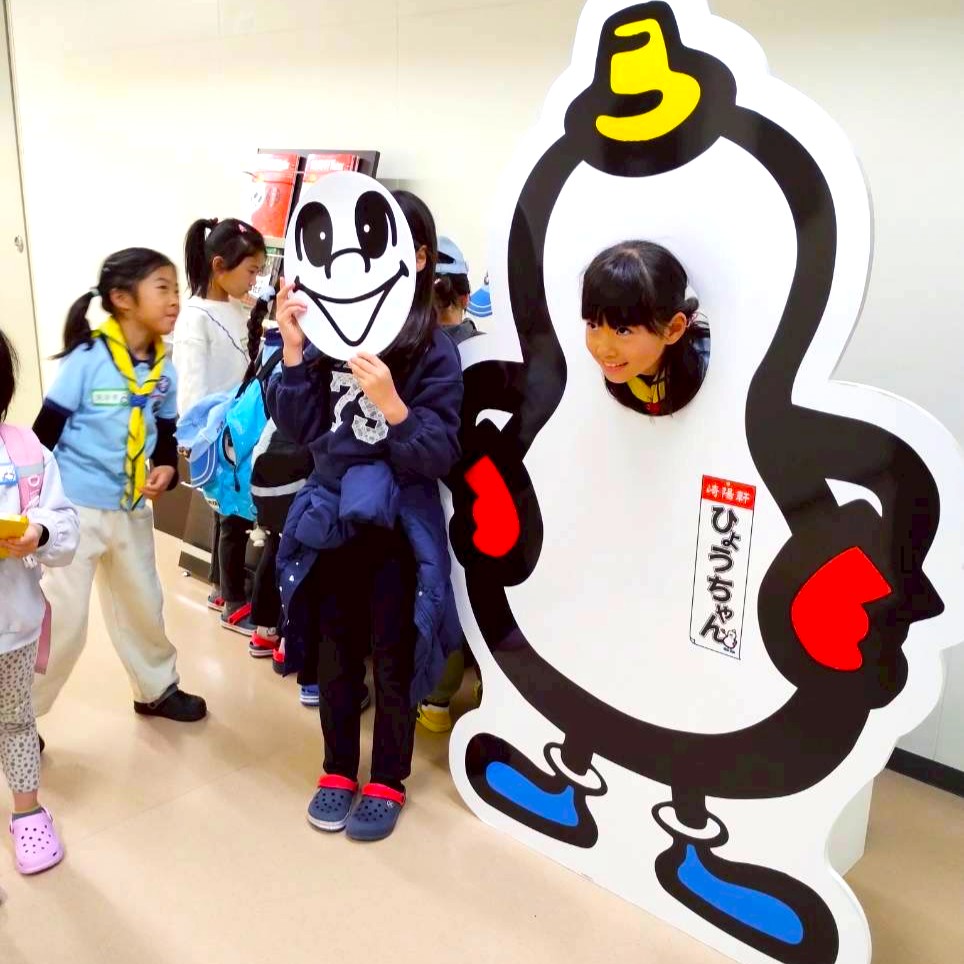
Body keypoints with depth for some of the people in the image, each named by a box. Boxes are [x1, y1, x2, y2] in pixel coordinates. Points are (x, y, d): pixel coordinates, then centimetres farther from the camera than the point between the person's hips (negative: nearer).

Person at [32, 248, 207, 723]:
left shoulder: (164, 369, 0)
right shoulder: (87, 359, -17)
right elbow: (45, 432, -14)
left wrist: (166, 469, -9)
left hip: (132, 508, 6)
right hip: (75, 507, -6)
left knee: (143, 603, 20)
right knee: (61, 620, 0)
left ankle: (157, 689, 40)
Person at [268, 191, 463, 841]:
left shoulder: (435, 349, -13)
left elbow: (440, 457, -16)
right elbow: (302, 430, -3)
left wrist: (391, 404, -30)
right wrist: (294, 354, -15)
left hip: (398, 527, -3)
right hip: (331, 519, 4)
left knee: (393, 659, 13)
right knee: (334, 653, 17)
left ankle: (388, 782, 34)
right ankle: (339, 771, 39)